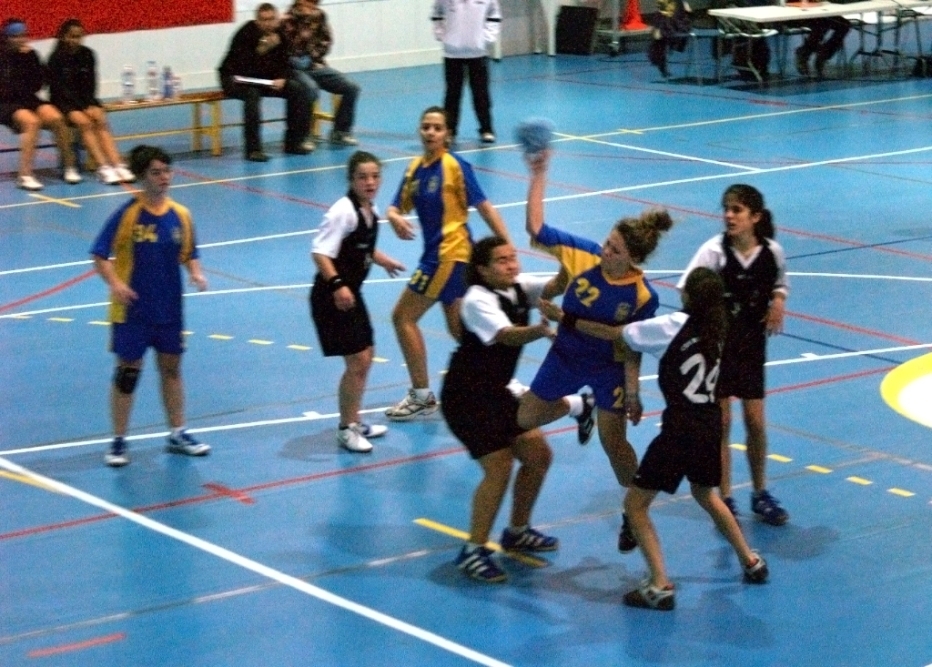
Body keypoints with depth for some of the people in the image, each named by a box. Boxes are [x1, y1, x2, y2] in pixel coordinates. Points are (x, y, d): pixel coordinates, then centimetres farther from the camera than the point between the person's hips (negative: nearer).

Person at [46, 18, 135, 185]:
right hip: (63, 101, -4)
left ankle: (118, 165, -36)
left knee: (100, 120, -23)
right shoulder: (56, 58, -9)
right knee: (84, 122, -29)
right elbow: (61, 89, -12)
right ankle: (103, 167, -38)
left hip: (85, 99, 4)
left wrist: (90, 105, -11)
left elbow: (90, 84, 6)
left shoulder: (87, 55, 3)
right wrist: (84, 108, -18)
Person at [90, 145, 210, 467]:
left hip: (169, 308, 4)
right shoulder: (127, 214, -13)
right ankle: (119, 441, 13)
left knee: (171, 367, 14)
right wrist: (115, 283, -28)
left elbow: (188, 253, 12)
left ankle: (177, 434, 26)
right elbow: (100, 255, -12)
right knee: (127, 371, 2)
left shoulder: (180, 215, 0)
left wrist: (196, 272, -9)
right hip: (133, 310, -4)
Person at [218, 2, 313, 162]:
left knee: (298, 90, -12)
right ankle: (253, 149, -36)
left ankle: (294, 142, -5)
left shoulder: (279, 34, -5)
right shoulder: (245, 34, -22)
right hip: (235, 78, -6)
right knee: (252, 93, -38)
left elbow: (284, 63, 4)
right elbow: (243, 68, -30)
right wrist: (261, 50, -39)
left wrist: (281, 79, -17)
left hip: (264, 78, 6)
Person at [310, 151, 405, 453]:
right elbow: (320, 252, -27)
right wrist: (337, 285, -35)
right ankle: (346, 428, 7)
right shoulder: (344, 210, -21)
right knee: (357, 361, -8)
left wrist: (385, 261, 20)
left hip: (351, 293, 9)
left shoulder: (371, 211, 6)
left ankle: (354, 422, 34)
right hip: (333, 296, -9)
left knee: (365, 358, 18)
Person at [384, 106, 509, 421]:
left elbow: (485, 208, -14)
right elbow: (397, 206, 8)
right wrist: (395, 218, -17)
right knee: (458, 330, 14)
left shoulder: (456, 166, -13)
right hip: (436, 254, 8)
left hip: (450, 254, -8)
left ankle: (422, 397, 5)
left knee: (403, 317, -4)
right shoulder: (415, 168, 7)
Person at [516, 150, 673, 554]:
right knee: (523, 421, 17)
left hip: (608, 367, -4)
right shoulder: (582, 254, -21)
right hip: (565, 356, 4)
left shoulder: (643, 297, -26)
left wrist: (633, 393, -14)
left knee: (614, 443, 4)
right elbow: (536, 229, -20)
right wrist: (539, 174, -27)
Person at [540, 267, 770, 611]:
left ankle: (660, 586, -7)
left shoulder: (674, 326, -12)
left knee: (636, 503, 2)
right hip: (710, 426, 7)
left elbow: (611, 333, -7)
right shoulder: (717, 330, 6)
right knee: (706, 494, 32)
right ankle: (751, 562, 40)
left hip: (680, 430, -7)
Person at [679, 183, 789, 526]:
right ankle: (725, 501, 15)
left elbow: (780, 283, 12)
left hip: (751, 344, 3)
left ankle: (760, 495, 27)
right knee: (721, 423, 3)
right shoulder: (714, 250, -17)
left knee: (755, 421, 9)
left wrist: (778, 300, -9)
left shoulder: (772, 252, -8)